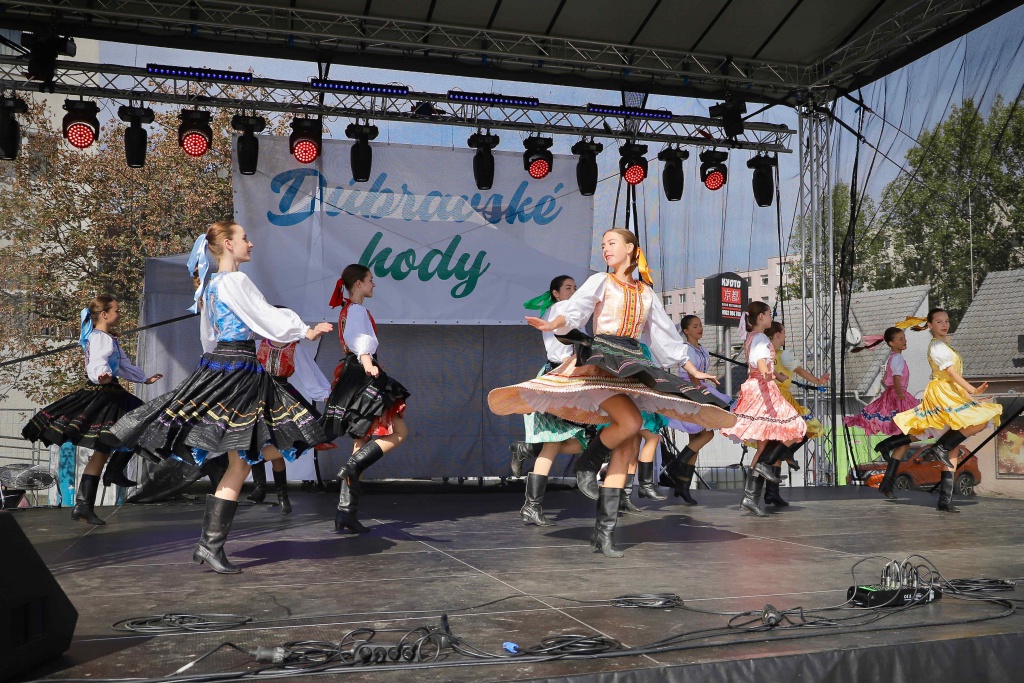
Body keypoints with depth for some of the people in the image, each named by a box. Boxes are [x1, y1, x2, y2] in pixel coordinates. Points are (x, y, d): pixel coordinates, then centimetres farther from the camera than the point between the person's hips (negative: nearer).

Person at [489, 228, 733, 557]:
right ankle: (587, 463, -3)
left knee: (627, 447, -5)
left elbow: (668, 336, 26)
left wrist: (693, 371, 27)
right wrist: (553, 324, -31)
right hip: (600, 360, -4)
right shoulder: (600, 282, 8)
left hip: (633, 366, 5)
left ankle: (604, 530, -2)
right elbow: (575, 311, -9)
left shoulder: (646, 293, 20)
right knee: (630, 421, -30)